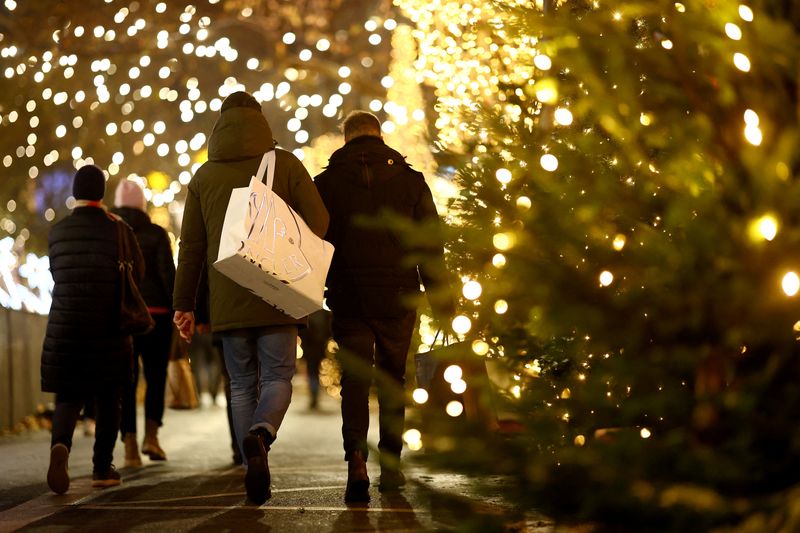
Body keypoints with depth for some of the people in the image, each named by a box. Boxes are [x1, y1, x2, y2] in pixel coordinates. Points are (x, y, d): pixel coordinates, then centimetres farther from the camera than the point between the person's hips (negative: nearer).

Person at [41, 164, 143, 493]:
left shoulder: (56, 232, 2)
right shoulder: (118, 230, -6)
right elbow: (137, 273, 7)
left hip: (64, 329, 2)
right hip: (109, 329, -1)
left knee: (68, 398, 6)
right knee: (108, 400, 13)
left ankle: (60, 445, -23)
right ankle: (102, 468, 16)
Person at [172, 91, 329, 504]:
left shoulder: (204, 175, 9)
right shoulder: (285, 164, 3)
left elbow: (191, 246, 8)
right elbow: (318, 222, -5)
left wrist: (183, 304, 11)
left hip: (227, 298, 2)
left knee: (243, 384, 9)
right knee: (277, 377, 4)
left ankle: (255, 470, 2)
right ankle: (260, 435, -25)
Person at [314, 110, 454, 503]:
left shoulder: (326, 183, 1)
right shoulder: (411, 180, 3)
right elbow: (431, 244, 3)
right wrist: (439, 295, 11)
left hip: (348, 298, -1)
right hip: (398, 297, 1)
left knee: (354, 382, 1)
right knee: (392, 381, 14)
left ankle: (356, 461, -19)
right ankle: (390, 465, 17)